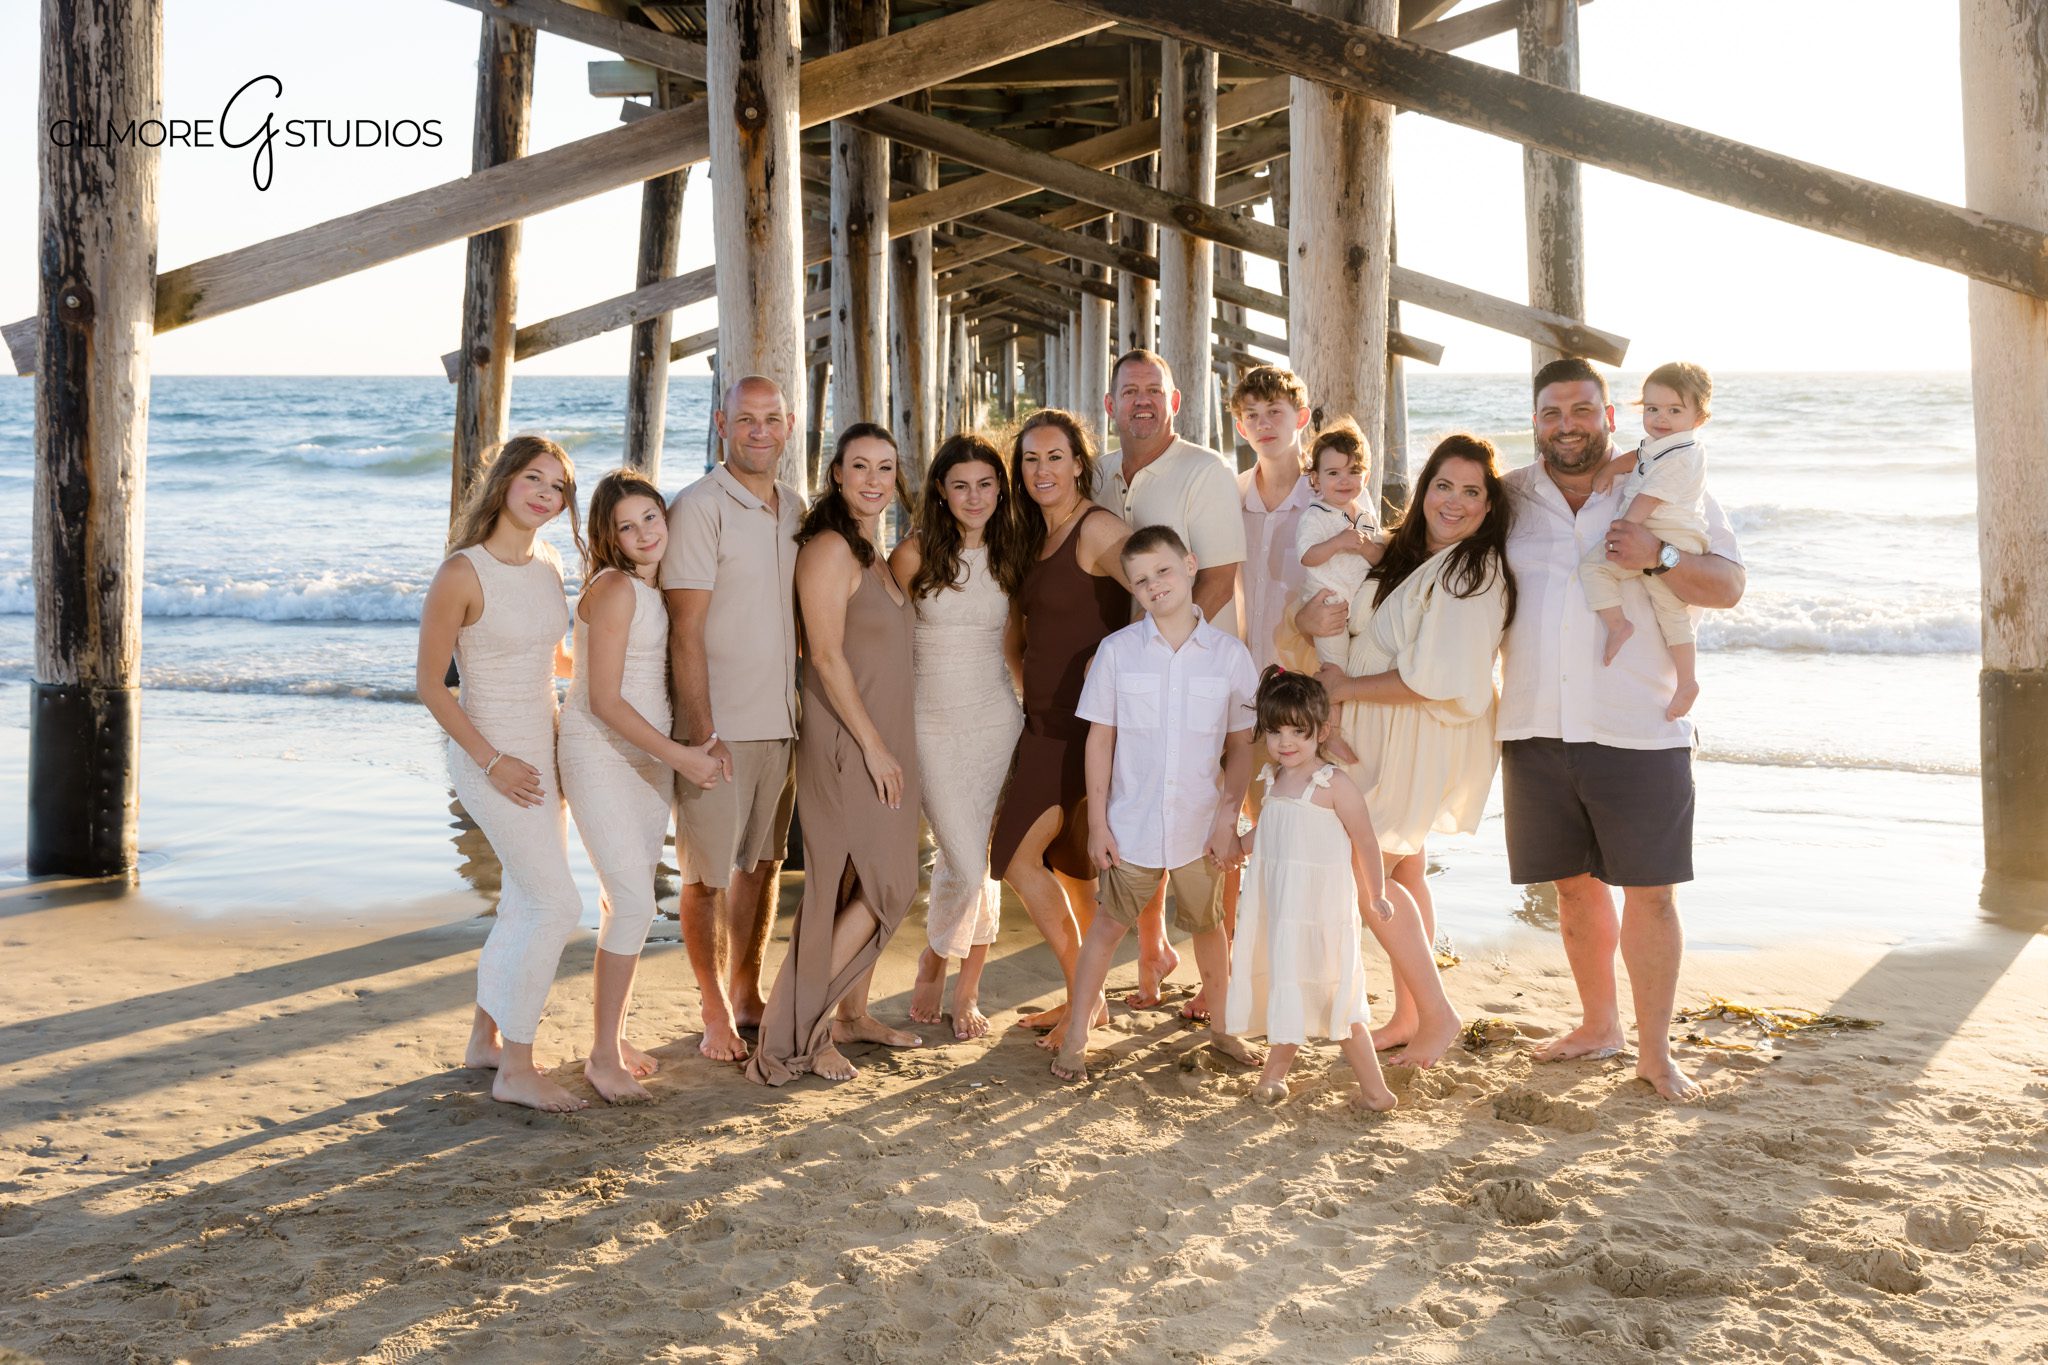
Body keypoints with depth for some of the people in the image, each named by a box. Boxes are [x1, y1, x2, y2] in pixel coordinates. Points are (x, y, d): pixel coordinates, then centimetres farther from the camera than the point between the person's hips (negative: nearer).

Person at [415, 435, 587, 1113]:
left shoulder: (549, 566, 5)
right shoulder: (462, 574, -17)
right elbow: (430, 683, -13)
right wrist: (491, 761, -16)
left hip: (543, 748, 8)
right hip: (492, 756, -8)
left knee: (525, 904, 15)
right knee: (557, 904, -10)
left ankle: (485, 1039, 32)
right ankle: (516, 1070, 0)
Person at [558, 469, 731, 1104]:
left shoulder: (664, 588, 9)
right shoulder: (614, 589, -16)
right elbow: (605, 700, -18)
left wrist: (683, 752, 8)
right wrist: (679, 755, -18)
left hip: (651, 755, 8)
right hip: (600, 754, -8)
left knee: (626, 899, 11)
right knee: (634, 901, -13)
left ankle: (613, 1035, 22)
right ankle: (603, 1057, -4)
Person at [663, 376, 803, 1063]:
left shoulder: (795, 509, 11)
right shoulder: (698, 508, -10)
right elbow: (685, 633, -14)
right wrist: (703, 733, -18)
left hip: (782, 722, 6)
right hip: (719, 726, -6)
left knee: (764, 862, 15)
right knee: (708, 873, 2)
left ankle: (748, 995, 29)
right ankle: (716, 1014, 14)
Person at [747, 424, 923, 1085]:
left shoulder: (875, 553, 14)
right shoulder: (830, 548, -14)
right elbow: (826, 656, -19)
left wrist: (890, 745, 14)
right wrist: (873, 745, -19)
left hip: (883, 737, 9)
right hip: (846, 740, -9)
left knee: (874, 884, 12)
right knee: (881, 887, -7)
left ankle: (852, 1012, 23)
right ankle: (798, 1030, -1)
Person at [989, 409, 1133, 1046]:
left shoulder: (1097, 529, -13)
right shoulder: (1038, 538, 14)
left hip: (1080, 722, -9)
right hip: (1046, 719, 9)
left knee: (1017, 853, -10)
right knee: (1068, 861, 13)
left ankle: (1083, 995, 3)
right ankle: (1083, 997, 24)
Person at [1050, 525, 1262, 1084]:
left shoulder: (1229, 654, -4)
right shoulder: (1118, 650, -5)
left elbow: (1242, 746, 1)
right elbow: (1100, 740, -2)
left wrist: (1227, 818, -5)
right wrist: (1097, 822, -4)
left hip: (1200, 827, 1)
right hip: (1132, 825, -1)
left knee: (1208, 926, 16)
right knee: (1109, 926, 7)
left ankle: (1222, 1026, 36)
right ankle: (1075, 1038, 18)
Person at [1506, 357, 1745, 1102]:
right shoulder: (1508, 499, 9)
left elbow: (1729, 585, -3)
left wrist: (1659, 558, -19)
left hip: (1638, 732, -3)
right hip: (1536, 731, 3)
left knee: (1649, 892, 0)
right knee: (1575, 886, 14)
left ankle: (1655, 1050, 12)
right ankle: (1598, 1025, 31)